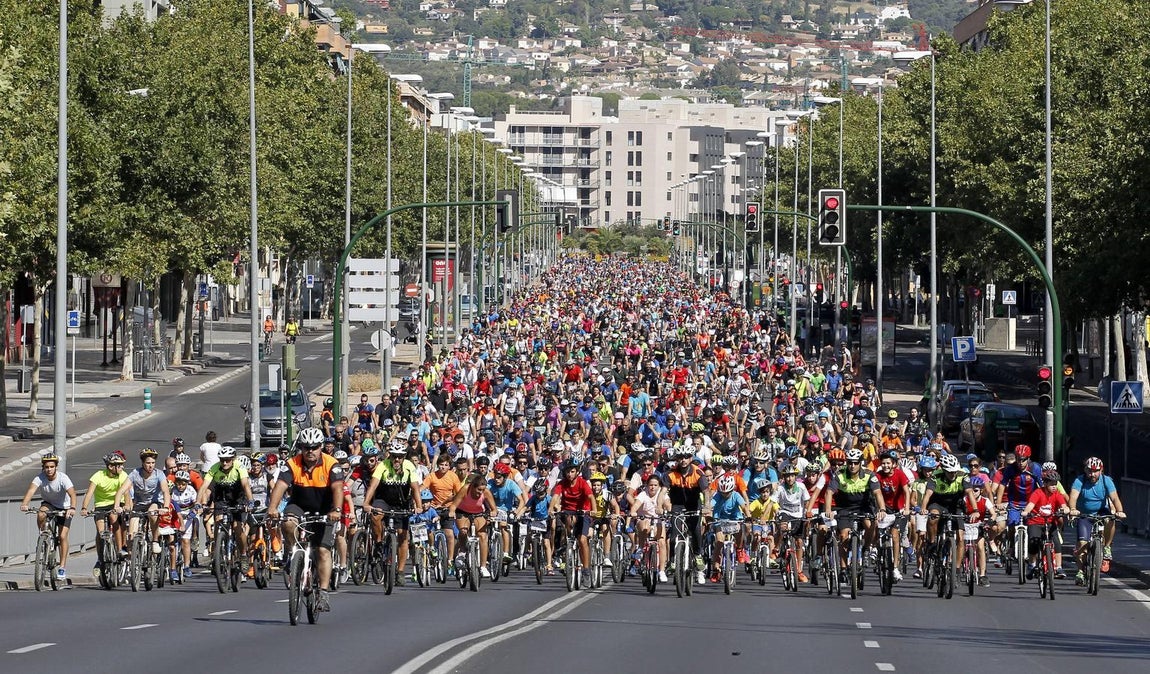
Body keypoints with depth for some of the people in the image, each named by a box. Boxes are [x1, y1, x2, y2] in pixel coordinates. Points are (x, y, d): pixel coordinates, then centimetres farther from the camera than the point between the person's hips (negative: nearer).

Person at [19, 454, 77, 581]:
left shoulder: (63, 478, -27)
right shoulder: (40, 478, -23)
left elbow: (72, 493, -39)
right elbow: (31, 489, -38)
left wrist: (72, 508, -58)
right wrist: (24, 504, -57)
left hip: (64, 507, -2)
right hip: (48, 504, 2)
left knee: (63, 536, -11)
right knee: (40, 515, -33)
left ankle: (62, 568, -3)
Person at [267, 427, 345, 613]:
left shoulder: (331, 465, -18)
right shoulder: (293, 465, -14)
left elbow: (337, 488, -31)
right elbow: (280, 486, -27)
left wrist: (337, 510, -50)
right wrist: (272, 508, -45)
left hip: (324, 512, -1)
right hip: (299, 507, 1)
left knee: (323, 551, -12)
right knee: (288, 523, -33)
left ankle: (323, 595, -11)